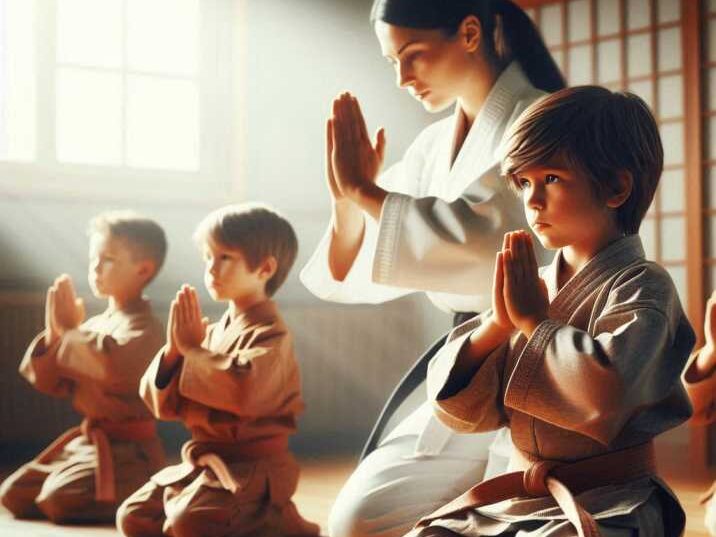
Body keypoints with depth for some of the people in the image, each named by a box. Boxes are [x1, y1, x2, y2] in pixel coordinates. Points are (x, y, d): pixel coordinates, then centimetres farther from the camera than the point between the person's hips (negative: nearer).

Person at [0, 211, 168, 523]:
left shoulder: (145, 328, -13)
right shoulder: (95, 324, 12)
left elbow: (114, 366, -33)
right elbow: (52, 384, 12)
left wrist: (71, 329, -20)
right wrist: (55, 334, -6)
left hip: (127, 448, -9)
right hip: (86, 439, 9)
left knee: (59, 499, -25)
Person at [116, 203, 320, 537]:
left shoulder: (270, 334, -12)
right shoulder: (215, 333, 12)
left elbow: (245, 390, -33)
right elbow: (163, 404, 10)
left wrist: (194, 349, -19)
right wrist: (175, 348, -8)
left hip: (250, 468, -8)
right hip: (202, 461, 9)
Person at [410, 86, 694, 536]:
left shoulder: (641, 286, -8)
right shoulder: (533, 288, 10)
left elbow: (607, 386, -28)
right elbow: (460, 408, 8)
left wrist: (533, 319, -13)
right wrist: (497, 324, -9)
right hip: (514, 497, 6)